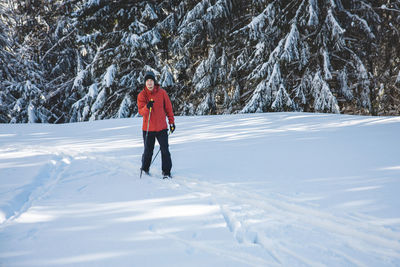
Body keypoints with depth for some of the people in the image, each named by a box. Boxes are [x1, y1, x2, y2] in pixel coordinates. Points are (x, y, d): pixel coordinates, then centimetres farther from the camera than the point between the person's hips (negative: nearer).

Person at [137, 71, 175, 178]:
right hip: (148, 128, 0)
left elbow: (168, 107, 8)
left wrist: (171, 121, 9)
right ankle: (145, 168, 33)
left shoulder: (162, 92, -2)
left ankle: (166, 172, 6)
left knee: (165, 150, -4)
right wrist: (147, 107, -34)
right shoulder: (142, 95, -3)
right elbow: (141, 111, -13)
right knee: (148, 151, 10)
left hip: (161, 127, 0)